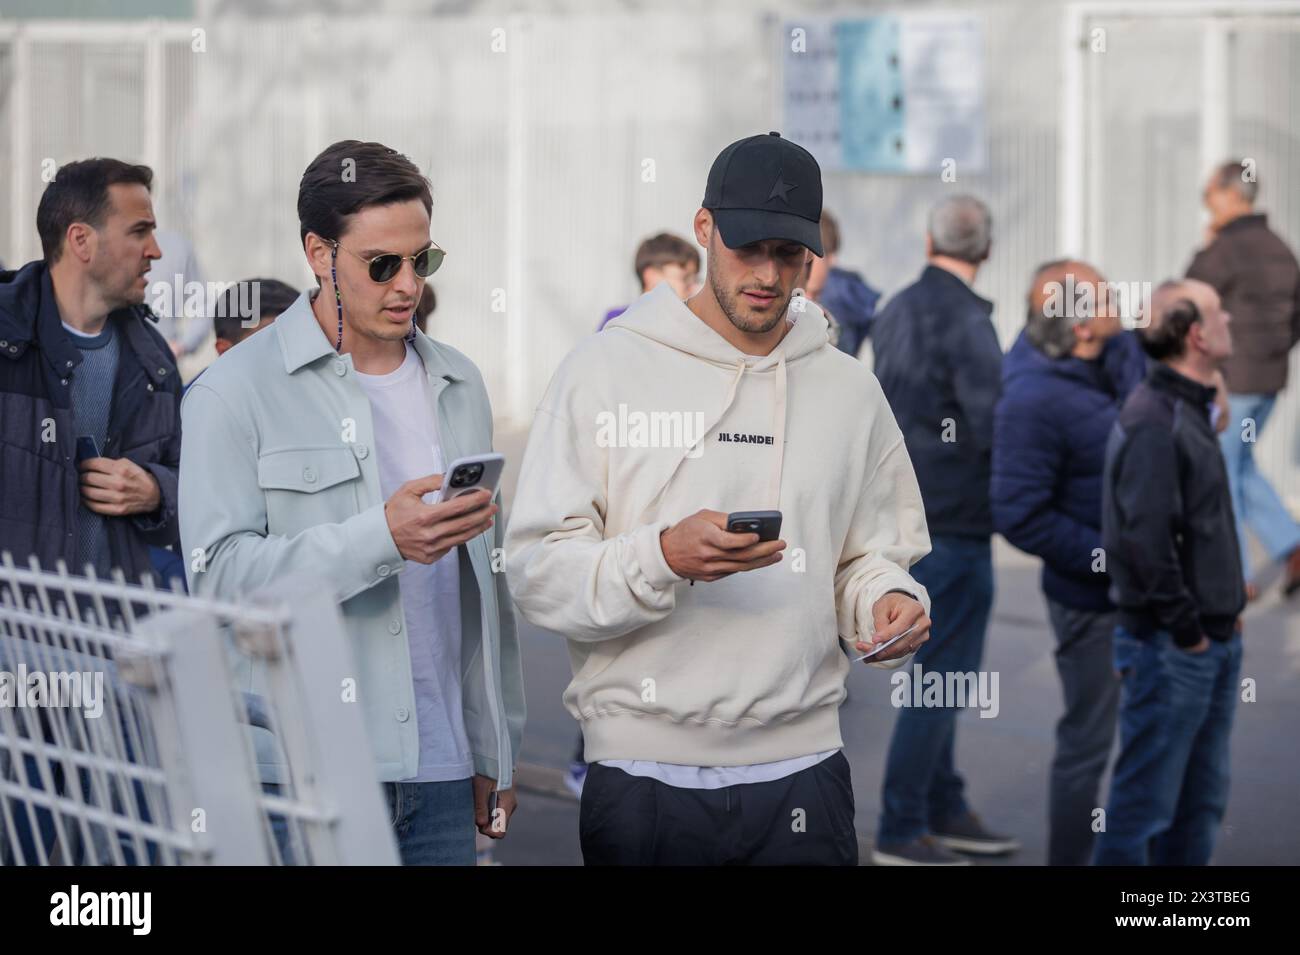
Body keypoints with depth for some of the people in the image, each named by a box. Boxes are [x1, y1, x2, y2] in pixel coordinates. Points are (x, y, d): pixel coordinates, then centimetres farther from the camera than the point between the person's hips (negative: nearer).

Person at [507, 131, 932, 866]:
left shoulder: (850, 391, 9)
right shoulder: (607, 371, -2)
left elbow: (867, 558, 14)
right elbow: (538, 573, -7)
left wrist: (891, 602, -8)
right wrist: (665, 558, -23)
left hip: (801, 771, 3)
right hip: (644, 775, -2)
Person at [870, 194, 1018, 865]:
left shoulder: (895, 312, 9)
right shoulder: (966, 320, -17)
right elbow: (993, 425, -21)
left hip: (905, 504, 9)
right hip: (954, 519, -9)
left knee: (940, 667, 18)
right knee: (943, 676, -2)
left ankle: (944, 809, 27)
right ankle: (902, 831, 2)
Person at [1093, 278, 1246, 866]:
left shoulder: (1190, 411, 14)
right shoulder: (1152, 422, -18)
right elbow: (1144, 540, -24)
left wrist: (1224, 608, 12)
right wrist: (1185, 629, -18)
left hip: (1213, 640, 10)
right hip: (1170, 646, -10)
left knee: (1201, 803, 16)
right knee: (1145, 804, -3)